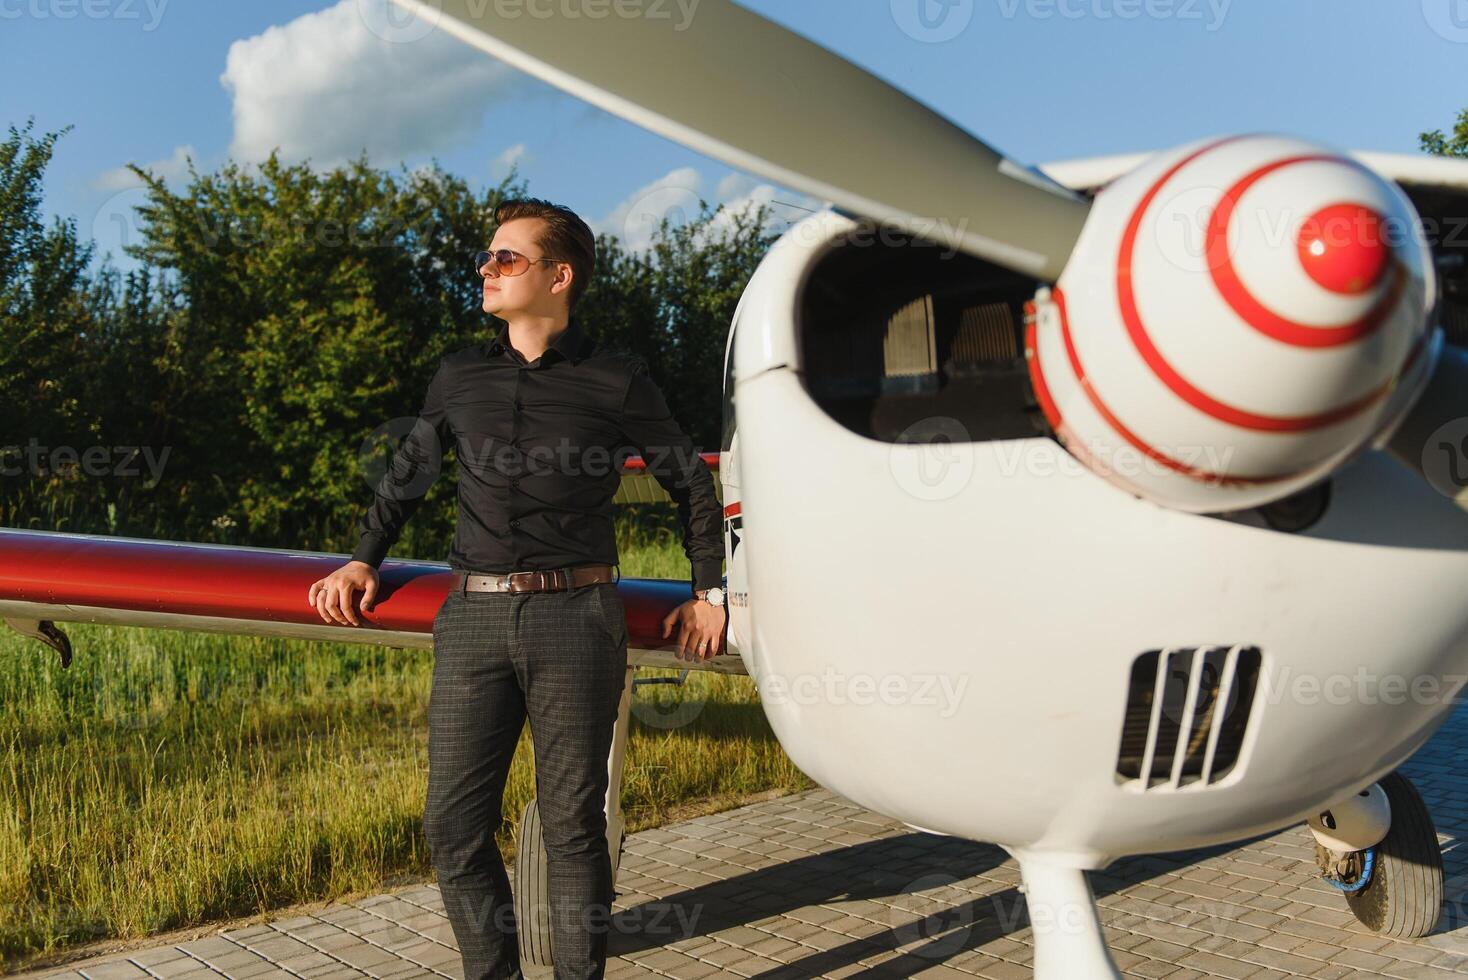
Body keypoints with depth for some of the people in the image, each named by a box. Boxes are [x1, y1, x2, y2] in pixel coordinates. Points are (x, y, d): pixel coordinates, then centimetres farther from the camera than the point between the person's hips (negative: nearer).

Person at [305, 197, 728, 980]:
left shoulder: (616, 381, 3)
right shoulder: (459, 377, 12)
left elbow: (690, 483, 12)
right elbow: (407, 475, 24)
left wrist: (708, 593, 10)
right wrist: (362, 560, 12)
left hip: (575, 618, -3)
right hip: (472, 620, 3)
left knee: (572, 824, 4)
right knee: (455, 825, 3)